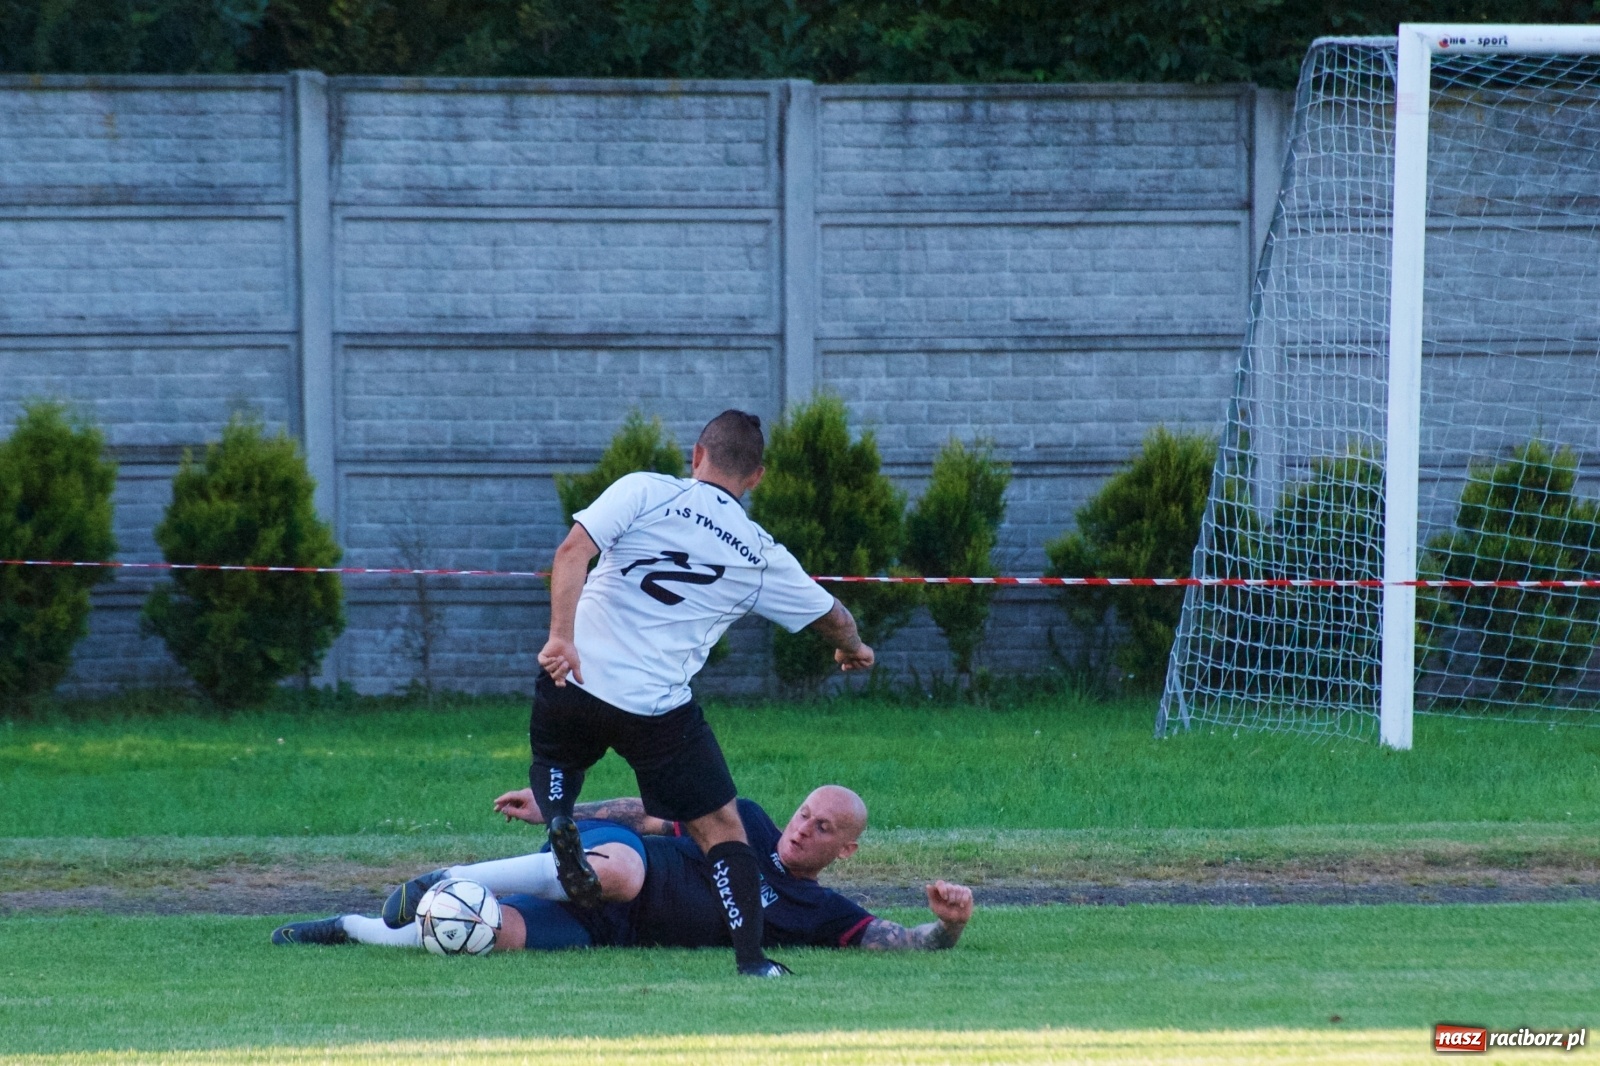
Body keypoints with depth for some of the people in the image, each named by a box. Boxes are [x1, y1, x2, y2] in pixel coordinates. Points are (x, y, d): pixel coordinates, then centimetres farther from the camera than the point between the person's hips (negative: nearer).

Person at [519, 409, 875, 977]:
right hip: (659, 709, -1)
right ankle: (751, 957, -5)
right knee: (721, 826, 7)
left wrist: (562, 636, -17)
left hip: (573, 676, 1)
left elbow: (573, 550, -11)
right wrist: (854, 650, 46)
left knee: (553, 760, 33)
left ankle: (558, 819, 3)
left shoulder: (645, 491, 4)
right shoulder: (762, 557, 9)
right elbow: (830, 616, 23)